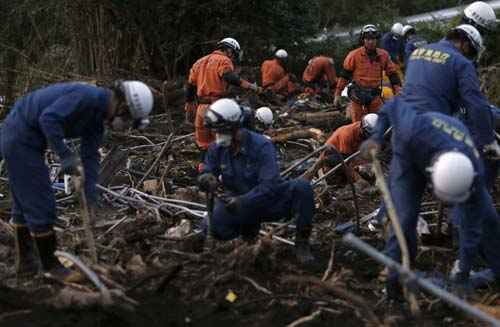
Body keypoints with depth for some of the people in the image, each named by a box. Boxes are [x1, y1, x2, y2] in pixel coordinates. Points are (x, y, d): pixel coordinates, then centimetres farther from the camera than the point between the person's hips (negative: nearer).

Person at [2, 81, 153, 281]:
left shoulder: (98, 117, 7)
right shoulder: (88, 96, -23)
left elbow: (90, 157, 6)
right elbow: (48, 118, -32)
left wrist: (90, 200, 1)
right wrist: (65, 155, -29)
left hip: (18, 137, 10)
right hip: (21, 138, -10)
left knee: (25, 203, 18)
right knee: (40, 204, -3)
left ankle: (25, 262, 29)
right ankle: (50, 264, 9)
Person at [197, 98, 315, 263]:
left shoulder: (261, 146, -23)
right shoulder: (216, 148, -8)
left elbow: (269, 186, -30)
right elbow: (207, 171, 2)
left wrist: (242, 201, -42)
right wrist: (207, 179, -25)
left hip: (268, 200, -4)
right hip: (240, 204, 4)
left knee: (302, 187, -31)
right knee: (212, 227, -23)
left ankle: (302, 243, -17)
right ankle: (248, 227, 11)